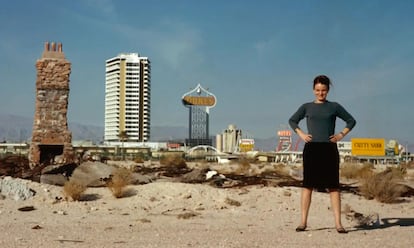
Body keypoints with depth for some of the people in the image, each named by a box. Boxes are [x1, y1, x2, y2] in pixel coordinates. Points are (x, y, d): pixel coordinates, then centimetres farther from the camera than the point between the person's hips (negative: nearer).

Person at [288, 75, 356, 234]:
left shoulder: (334, 107, 8)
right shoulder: (307, 107, 9)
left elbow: (351, 121, 15)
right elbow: (292, 121, 20)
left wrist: (341, 135, 3)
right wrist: (301, 134, 6)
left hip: (329, 149, 0)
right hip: (311, 149, 0)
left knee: (333, 186, -1)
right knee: (308, 185, 0)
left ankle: (338, 223, -1)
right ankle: (303, 222, 4)